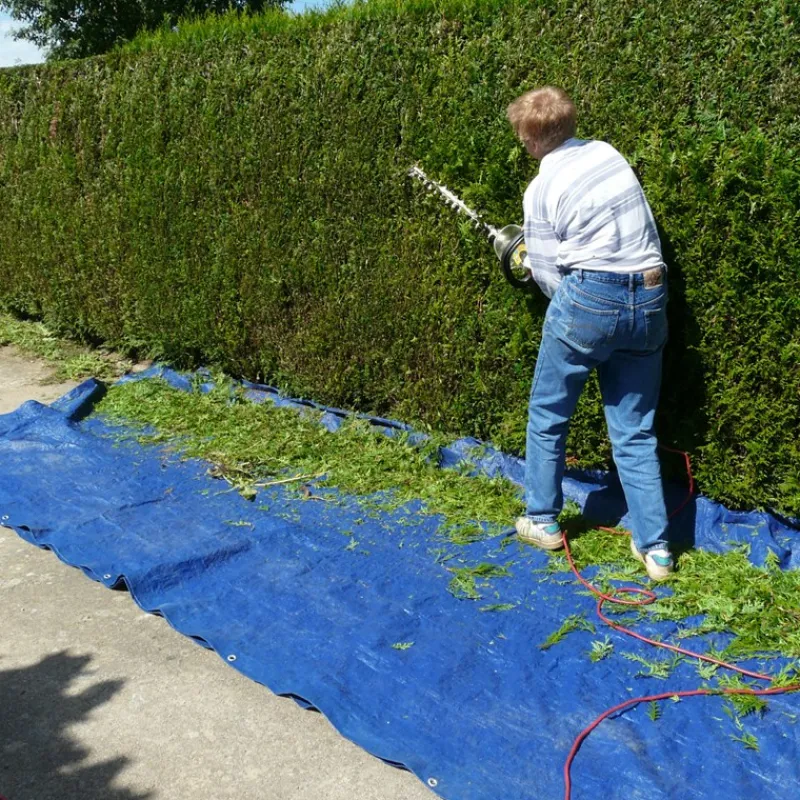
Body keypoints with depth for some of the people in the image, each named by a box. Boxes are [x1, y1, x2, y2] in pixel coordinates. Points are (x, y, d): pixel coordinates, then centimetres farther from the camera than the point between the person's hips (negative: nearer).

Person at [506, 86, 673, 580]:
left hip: (591, 299, -5)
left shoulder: (542, 189, -6)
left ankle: (542, 521, 25)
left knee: (548, 417, 15)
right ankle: (656, 548, 11)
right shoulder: (608, 153, 10)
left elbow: (549, 274, -4)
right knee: (636, 433, 12)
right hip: (650, 300, 6)